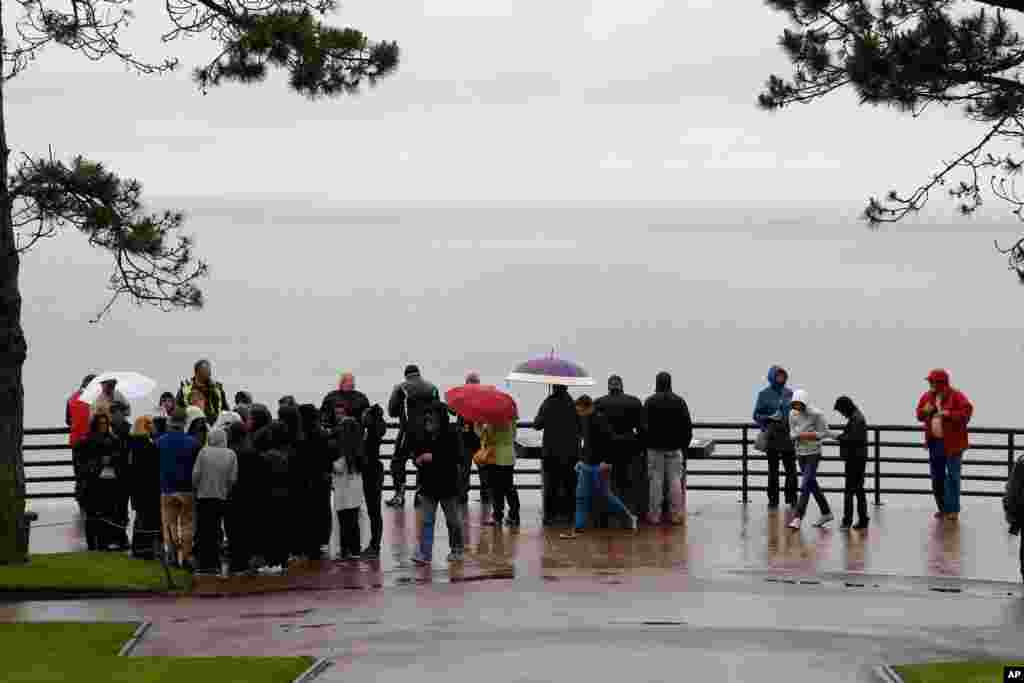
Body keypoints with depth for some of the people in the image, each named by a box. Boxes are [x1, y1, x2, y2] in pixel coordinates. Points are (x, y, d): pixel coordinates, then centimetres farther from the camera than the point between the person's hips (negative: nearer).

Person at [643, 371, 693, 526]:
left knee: (656, 480, 1)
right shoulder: (679, 401, 3)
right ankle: (676, 514, 3)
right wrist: (684, 444, 12)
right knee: (675, 480, 4)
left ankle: (654, 514, 1)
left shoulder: (650, 402, -5)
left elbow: (644, 425, -4)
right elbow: (688, 425, 4)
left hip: (655, 447, -2)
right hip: (674, 448, 2)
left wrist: (645, 444, 7)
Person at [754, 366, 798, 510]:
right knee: (773, 470, 4)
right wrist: (770, 417, -15)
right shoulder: (764, 394, 1)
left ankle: (792, 499, 5)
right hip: (772, 436, -1)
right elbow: (757, 415, 2)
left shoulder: (789, 393, 8)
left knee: (791, 469, -4)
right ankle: (773, 500, 11)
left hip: (788, 435, 1)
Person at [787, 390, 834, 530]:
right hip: (801, 453, 6)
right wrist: (799, 435, -17)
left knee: (805, 485, -12)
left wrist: (811, 435, -22)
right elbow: (792, 433, 5)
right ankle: (826, 513, 29)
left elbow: (825, 433, -9)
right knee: (812, 484, 15)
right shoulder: (793, 414, 1)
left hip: (814, 454, -6)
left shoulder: (816, 414, -14)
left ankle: (798, 518, -14)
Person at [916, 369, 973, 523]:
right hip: (934, 442, 7)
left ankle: (953, 510, 0)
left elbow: (967, 412, -18)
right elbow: (919, 415, 16)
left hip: (951, 442, -7)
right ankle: (942, 508, 23)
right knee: (937, 477, 12)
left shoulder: (956, 396, -10)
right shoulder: (927, 396, 8)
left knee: (952, 476, -4)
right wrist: (924, 411, -7)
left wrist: (948, 414, -26)